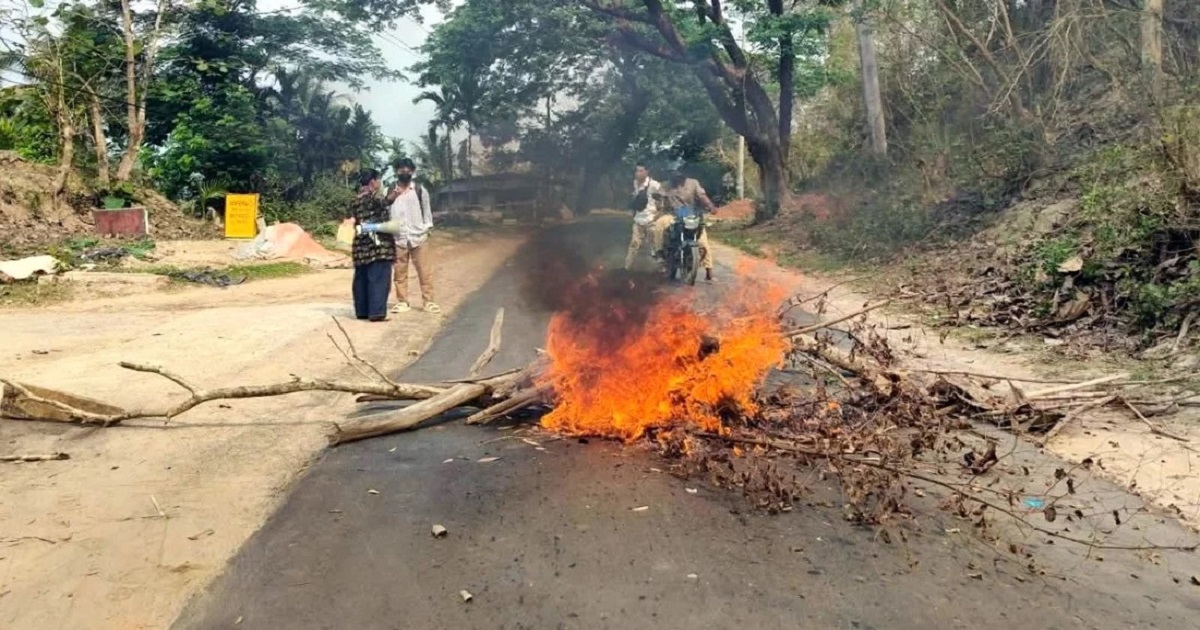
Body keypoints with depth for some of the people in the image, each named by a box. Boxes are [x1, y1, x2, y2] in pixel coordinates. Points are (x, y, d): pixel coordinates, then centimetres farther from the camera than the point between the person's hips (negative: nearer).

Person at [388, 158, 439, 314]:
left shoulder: (420, 190, 5)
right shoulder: (390, 191, 3)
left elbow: (427, 210, 8)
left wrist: (427, 228, 2)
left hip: (418, 237, 0)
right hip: (398, 238, 0)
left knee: (425, 271, 1)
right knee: (400, 272, 5)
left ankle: (428, 301, 7)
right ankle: (402, 302, 13)